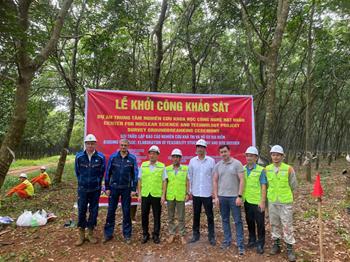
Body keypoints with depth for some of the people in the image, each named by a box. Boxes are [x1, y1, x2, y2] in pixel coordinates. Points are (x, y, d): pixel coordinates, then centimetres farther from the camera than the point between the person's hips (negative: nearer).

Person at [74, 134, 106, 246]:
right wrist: (82, 182, 11)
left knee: (94, 211, 9)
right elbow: (77, 172, 8)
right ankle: (81, 235, 21)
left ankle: (90, 233, 24)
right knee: (81, 211, 6)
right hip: (82, 189, 0)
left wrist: (96, 184, 6)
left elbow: (101, 173, 2)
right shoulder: (79, 156, -4)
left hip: (95, 189, 0)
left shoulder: (101, 157, -7)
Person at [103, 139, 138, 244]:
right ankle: (108, 234, 23)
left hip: (126, 189, -1)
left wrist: (134, 189, -3)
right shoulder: (113, 157, -2)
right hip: (114, 188, 1)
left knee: (126, 212, 8)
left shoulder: (132, 158, -4)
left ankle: (127, 235, 20)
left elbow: (135, 174, 0)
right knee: (111, 211, 8)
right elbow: (108, 172, 2)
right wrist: (107, 187, 0)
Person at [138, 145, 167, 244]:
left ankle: (156, 235, 23)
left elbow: (164, 181, 0)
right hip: (145, 195, 2)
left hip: (157, 195, -2)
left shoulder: (162, 166, -1)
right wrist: (139, 194, 3)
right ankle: (145, 235, 26)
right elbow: (140, 180, 7)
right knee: (144, 215, 9)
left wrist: (163, 195, -5)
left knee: (157, 216, 7)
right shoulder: (143, 165, 4)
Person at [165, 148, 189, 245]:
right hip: (170, 197, 2)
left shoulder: (185, 168, -1)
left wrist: (187, 193, -4)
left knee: (181, 217, 7)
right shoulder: (167, 169, 2)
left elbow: (187, 182, 1)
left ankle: (182, 235, 20)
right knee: (170, 217, 12)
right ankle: (172, 234, 26)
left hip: (181, 197, -2)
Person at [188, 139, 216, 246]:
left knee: (210, 216, 6)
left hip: (207, 193, -2)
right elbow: (190, 177, 8)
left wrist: (214, 191, -2)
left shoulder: (211, 161, -4)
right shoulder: (192, 161, 2)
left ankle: (211, 236, 20)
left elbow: (214, 177, -1)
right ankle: (195, 234, 26)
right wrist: (190, 190, 7)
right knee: (196, 215, 13)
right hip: (196, 193, 2)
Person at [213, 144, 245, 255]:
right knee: (225, 220, 14)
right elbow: (215, 181, 8)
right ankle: (227, 240, 28)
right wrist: (216, 196, 3)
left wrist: (239, 196, -13)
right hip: (222, 196, 4)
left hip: (234, 197, -3)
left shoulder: (237, 163, -7)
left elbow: (242, 180, -8)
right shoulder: (218, 165, 4)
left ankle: (240, 245, 14)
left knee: (237, 221, 4)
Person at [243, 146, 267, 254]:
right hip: (247, 201, 4)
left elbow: (263, 187, -11)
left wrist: (262, 201, -14)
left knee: (260, 223, 6)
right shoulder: (243, 169, 3)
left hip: (257, 202, -4)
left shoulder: (261, 170, -10)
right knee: (249, 221, 16)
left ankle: (260, 243, 21)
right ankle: (252, 240, 33)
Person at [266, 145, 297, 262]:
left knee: (287, 225, 4)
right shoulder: (267, 169, -2)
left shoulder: (288, 169, -10)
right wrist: (272, 194, 10)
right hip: (272, 202, 3)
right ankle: (276, 244, 30)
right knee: (274, 224, 14)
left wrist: (284, 193, 8)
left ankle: (290, 248, 18)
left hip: (285, 202, -3)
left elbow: (293, 185, 1)